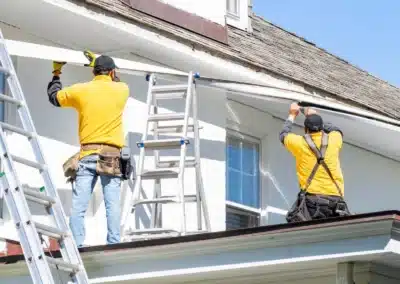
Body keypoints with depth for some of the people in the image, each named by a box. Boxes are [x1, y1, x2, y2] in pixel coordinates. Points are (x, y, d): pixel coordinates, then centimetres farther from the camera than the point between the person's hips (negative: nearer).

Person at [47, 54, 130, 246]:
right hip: (111, 156, 0)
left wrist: (56, 73, 36)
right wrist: (102, 66, 38)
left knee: (78, 206, -2)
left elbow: (53, 96, 22)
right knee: (112, 205, -3)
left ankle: (76, 247, -8)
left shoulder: (80, 90, 6)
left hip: (87, 155, 0)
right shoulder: (122, 90, 6)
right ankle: (113, 245, -8)